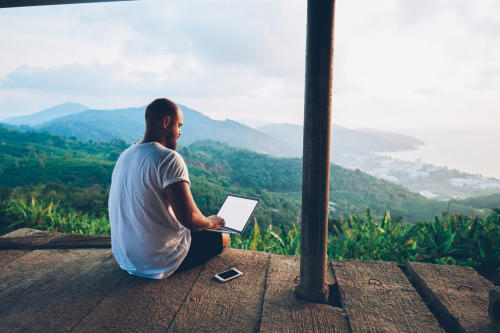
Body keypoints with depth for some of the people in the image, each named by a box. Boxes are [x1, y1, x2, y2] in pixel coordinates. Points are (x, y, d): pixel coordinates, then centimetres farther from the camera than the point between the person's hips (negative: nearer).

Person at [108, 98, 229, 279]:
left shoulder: (125, 155, 4)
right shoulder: (169, 158, -23)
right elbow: (189, 218, -29)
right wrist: (210, 222, -6)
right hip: (158, 262, -8)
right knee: (222, 237, 11)